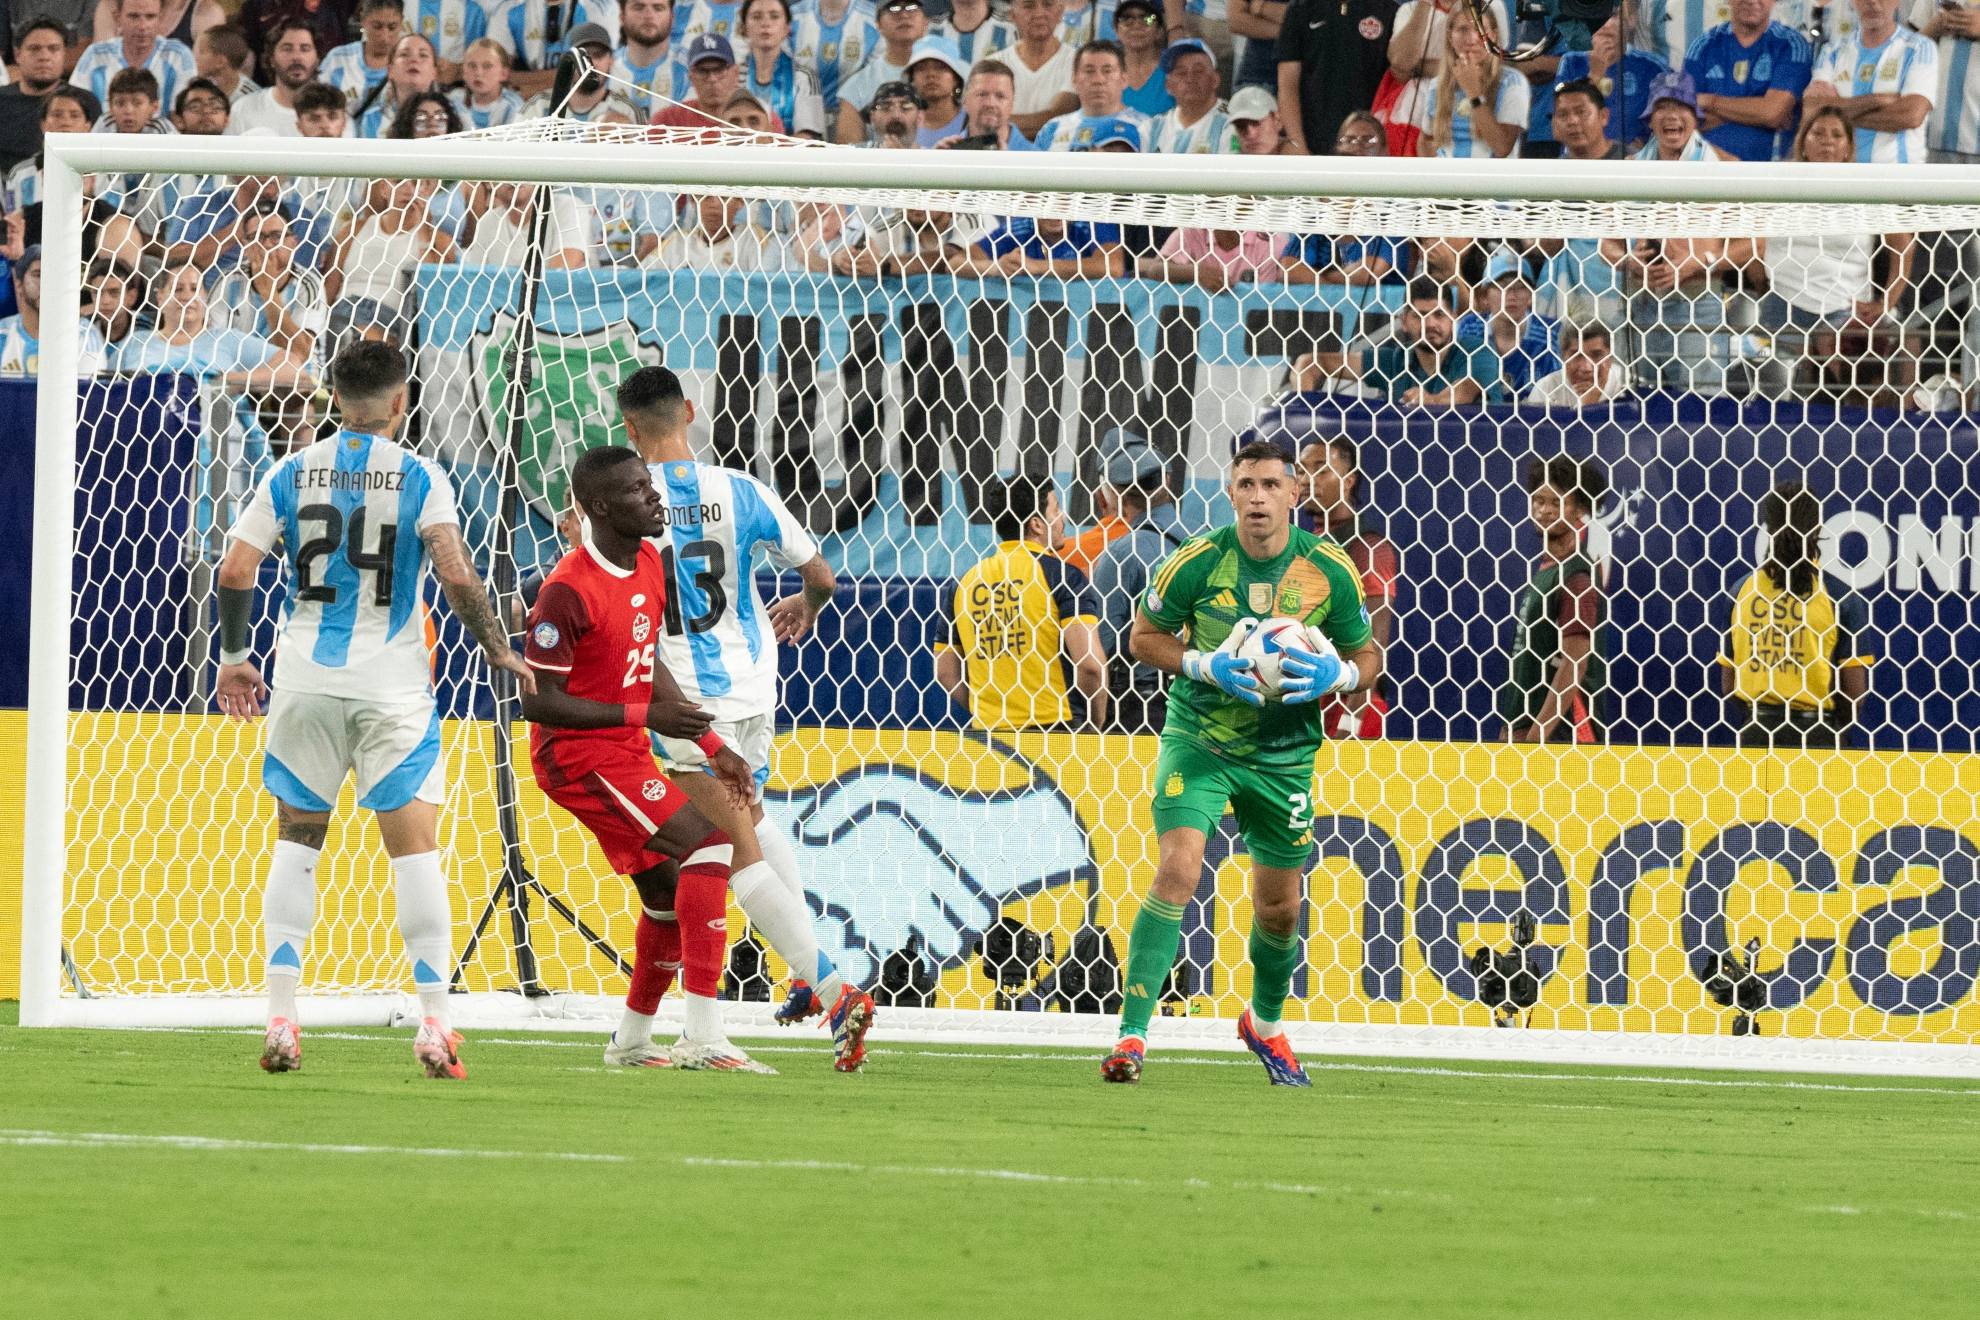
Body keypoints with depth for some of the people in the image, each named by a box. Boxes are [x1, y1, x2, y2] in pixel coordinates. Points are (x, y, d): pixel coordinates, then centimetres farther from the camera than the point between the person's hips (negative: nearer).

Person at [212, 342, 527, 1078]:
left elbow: (236, 570, 1)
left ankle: (281, 1017, 4)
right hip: (392, 682, -2)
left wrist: (234, 656, 14)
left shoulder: (290, 476, 4)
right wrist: (498, 651, 0)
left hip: (306, 681, 2)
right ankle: (434, 1022, -6)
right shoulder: (420, 478, -4)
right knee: (413, 843, 0)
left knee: (297, 835, 13)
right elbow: (456, 574, -13)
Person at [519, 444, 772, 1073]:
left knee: (671, 891, 17)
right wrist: (646, 717, -26)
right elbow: (539, 701, -23)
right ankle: (704, 1037, -24)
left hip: (626, 758, 10)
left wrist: (713, 747, 13)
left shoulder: (649, 563, 5)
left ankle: (632, 1040, 37)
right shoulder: (569, 590, -23)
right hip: (577, 756, -10)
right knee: (707, 843, -21)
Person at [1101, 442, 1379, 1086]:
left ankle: (1265, 1023, 42)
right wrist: (1206, 666, -20)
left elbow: (1368, 656, 3)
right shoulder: (1199, 560, -14)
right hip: (1197, 737, -2)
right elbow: (1144, 636, -3)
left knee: (1280, 908, 12)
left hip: (1285, 752, 2)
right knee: (1177, 870, -22)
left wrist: (1338, 674, -21)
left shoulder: (1329, 569, -9)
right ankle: (1132, 1035, -21)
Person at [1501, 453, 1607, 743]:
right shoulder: (1543, 566, 16)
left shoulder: (1577, 576, -11)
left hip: (1561, 733, -9)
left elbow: (1574, 666, -17)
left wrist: (1538, 734, -21)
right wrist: (1514, 728, 17)